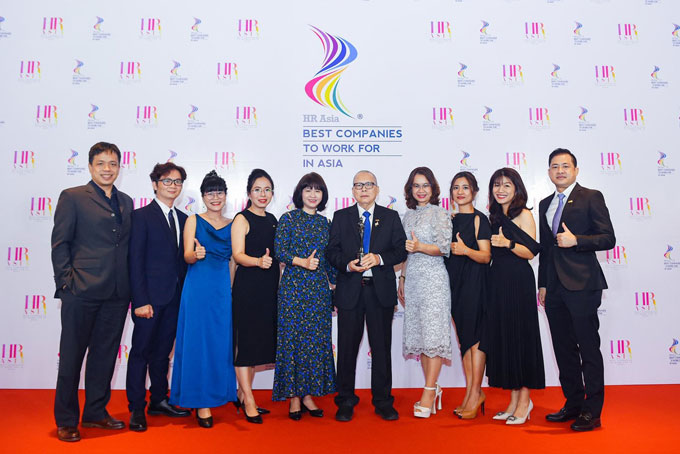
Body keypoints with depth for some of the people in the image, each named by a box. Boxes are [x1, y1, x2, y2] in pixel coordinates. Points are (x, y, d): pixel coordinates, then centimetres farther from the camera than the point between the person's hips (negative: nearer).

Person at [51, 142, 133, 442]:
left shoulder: (126, 202, 14)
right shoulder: (72, 197, 0)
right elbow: (59, 243, -3)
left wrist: (130, 285, 7)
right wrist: (66, 282, -10)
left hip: (117, 294, 5)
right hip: (82, 292, -5)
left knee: (105, 355, 14)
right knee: (72, 355, 6)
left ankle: (96, 412, 29)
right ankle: (66, 421, 20)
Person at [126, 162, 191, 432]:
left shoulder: (183, 219, 13)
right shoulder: (142, 216, -5)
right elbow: (135, 261, -10)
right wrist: (140, 300, -15)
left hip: (175, 298, 6)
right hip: (150, 297, -6)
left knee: (163, 351, 15)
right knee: (141, 352, 3)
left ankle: (159, 401, 27)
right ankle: (136, 409, 15)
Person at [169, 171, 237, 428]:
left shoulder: (232, 224, 12)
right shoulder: (194, 220, 4)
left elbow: (234, 259, 13)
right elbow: (187, 256, -5)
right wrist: (196, 254, -28)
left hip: (224, 289, 3)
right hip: (198, 287, -3)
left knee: (221, 341, 7)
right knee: (198, 341, -1)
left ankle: (218, 393, 23)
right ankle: (200, 402, 8)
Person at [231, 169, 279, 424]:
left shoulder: (272, 220, 14)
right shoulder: (242, 219, -5)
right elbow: (238, 255, -16)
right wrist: (259, 261, -33)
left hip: (269, 288, 7)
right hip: (247, 288, -7)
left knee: (261, 342, 11)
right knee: (246, 342, -2)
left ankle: (242, 395, 25)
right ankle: (249, 402, 7)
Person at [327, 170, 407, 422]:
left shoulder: (391, 217, 8)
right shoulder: (341, 217, 8)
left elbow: (401, 250, 2)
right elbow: (331, 251, 4)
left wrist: (379, 258, -15)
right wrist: (347, 264, -15)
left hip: (381, 289, 0)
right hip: (350, 290, 0)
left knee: (382, 346, 7)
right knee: (347, 347, 6)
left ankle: (383, 401, 21)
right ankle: (345, 401, 20)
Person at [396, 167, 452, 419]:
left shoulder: (439, 213, -2)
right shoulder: (408, 216, 16)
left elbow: (444, 248, -9)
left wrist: (420, 246, -24)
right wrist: (402, 280, 17)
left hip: (433, 278, -6)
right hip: (413, 278, 6)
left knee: (433, 333, -7)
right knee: (418, 334, 6)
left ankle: (428, 392, -2)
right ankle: (433, 389, 16)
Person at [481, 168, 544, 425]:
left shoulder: (524, 215, -4)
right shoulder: (495, 217, 14)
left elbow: (530, 252, -11)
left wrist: (508, 243, -25)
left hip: (519, 281, -7)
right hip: (497, 281, 7)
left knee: (520, 336, -2)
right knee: (502, 337, 7)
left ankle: (524, 399, 9)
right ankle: (514, 400, 17)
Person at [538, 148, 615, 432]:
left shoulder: (591, 197, 0)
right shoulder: (545, 204, 18)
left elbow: (608, 238, -6)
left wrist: (576, 240, -19)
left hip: (582, 286, -6)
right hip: (555, 288, 6)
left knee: (588, 348, 0)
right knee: (564, 349, 12)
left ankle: (592, 411, 11)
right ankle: (573, 405, 23)